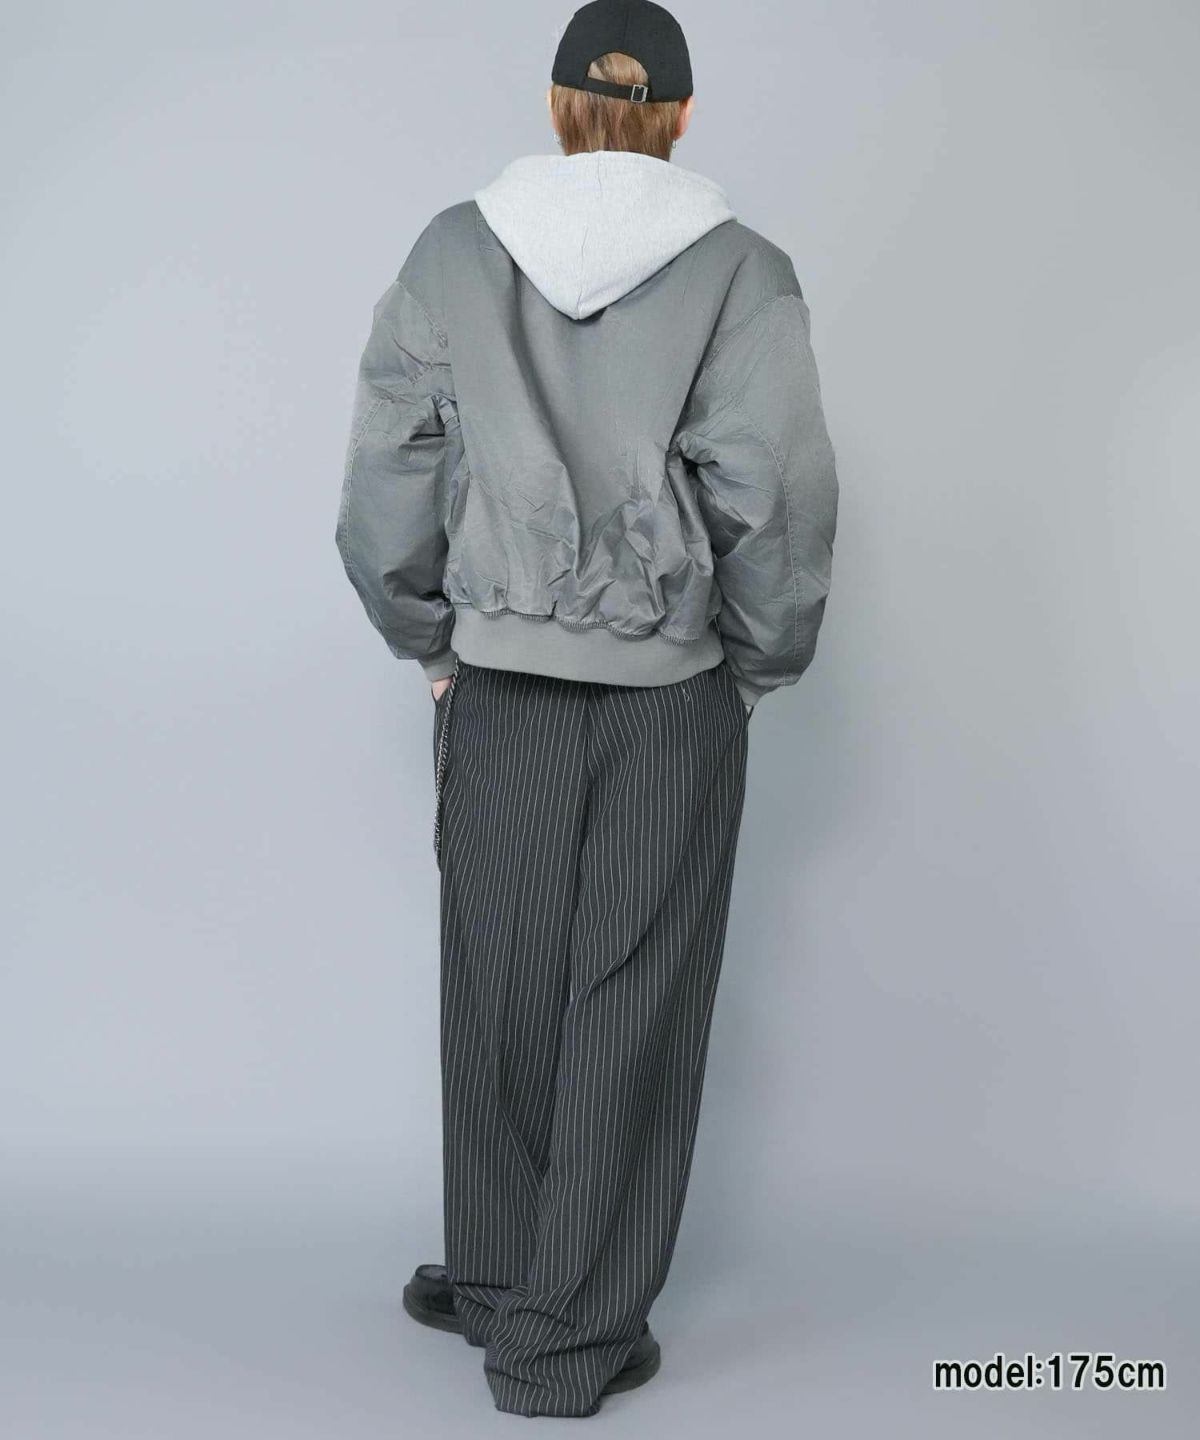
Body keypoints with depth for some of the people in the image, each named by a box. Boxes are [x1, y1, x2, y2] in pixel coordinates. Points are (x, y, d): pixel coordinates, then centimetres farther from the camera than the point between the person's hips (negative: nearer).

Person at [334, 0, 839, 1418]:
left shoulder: (452, 251, 1)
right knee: (631, 1006, 7)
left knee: (500, 991, 14)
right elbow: (777, 499, -10)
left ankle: (493, 1280, 30)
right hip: (672, 699, -2)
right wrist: (758, 668, 3)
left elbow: (383, 480, 1)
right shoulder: (741, 272, -5)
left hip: (498, 684, 2)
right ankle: (568, 1337, 17)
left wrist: (430, 641, 13)